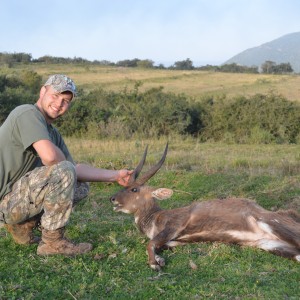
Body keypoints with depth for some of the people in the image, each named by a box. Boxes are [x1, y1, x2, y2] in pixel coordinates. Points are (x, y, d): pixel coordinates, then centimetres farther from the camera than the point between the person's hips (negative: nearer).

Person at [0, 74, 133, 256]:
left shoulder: (53, 133, 13)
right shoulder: (28, 113, -16)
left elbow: (76, 170, 11)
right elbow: (50, 156, -31)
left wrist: (115, 176, 8)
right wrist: (63, 165, -9)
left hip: (17, 195, 9)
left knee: (81, 187, 14)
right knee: (64, 171, -26)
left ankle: (24, 226, 10)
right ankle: (53, 242, -11)